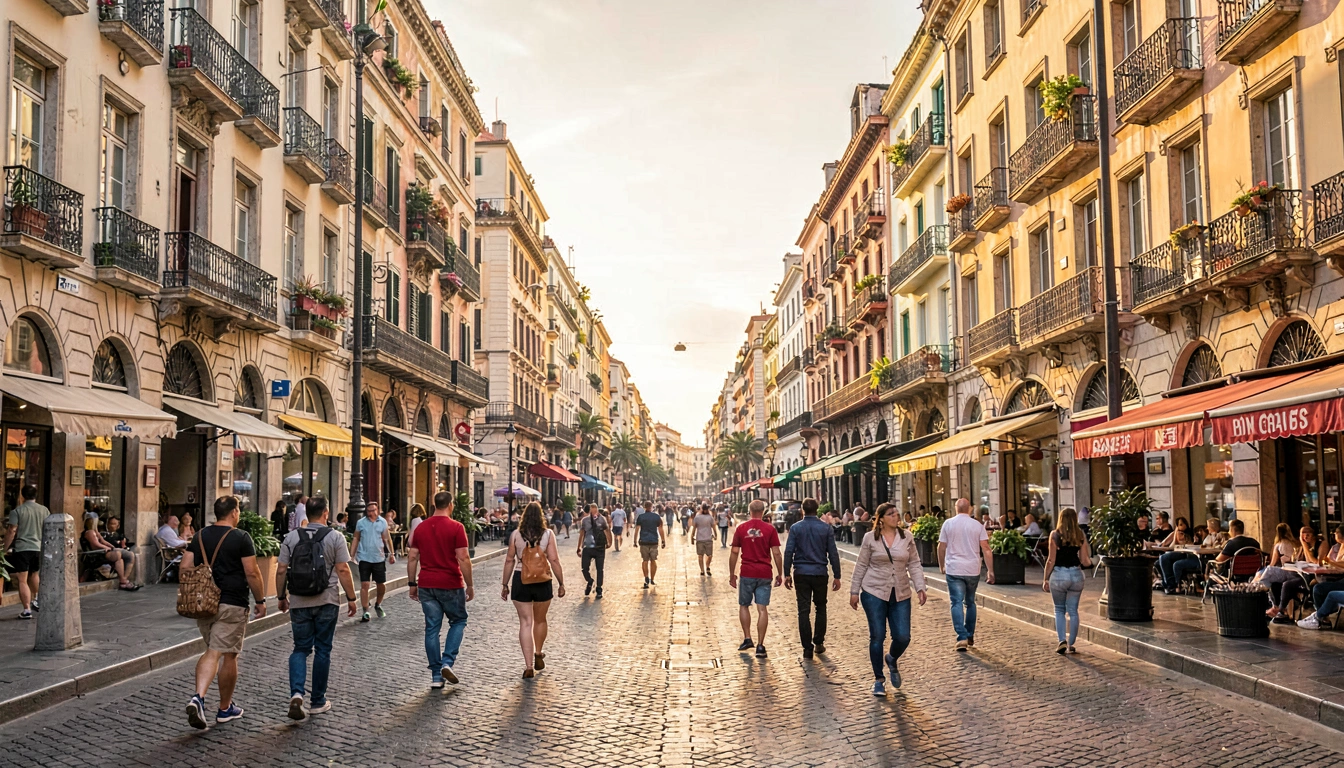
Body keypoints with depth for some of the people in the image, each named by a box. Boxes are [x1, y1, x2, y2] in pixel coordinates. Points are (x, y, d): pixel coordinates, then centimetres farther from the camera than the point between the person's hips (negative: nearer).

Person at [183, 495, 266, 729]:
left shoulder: (200, 536, 8)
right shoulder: (241, 538, -9)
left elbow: (185, 567, 6)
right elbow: (252, 573, -11)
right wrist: (260, 600, -1)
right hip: (231, 605, -5)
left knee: (211, 652, 12)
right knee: (228, 655, 4)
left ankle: (198, 698, -9)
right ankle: (225, 708, 15)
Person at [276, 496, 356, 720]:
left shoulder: (291, 537, 2)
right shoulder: (335, 537, -5)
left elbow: (281, 570, 1)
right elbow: (343, 570, -9)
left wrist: (281, 596, 13)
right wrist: (351, 598, -1)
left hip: (299, 602, 2)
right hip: (327, 601, -2)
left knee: (300, 648, 11)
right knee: (322, 650, 9)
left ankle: (296, 693, -11)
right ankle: (317, 701, 15)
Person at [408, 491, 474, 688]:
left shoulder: (420, 528, 5)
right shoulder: (456, 527, -10)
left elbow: (412, 557, 6)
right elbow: (463, 558, -13)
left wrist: (412, 584, 13)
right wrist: (470, 585, -6)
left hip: (426, 585, 4)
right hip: (451, 585, -4)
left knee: (432, 628, 8)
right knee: (458, 622, 15)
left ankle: (436, 675, 10)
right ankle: (448, 662, -3)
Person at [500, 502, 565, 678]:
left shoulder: (516, 535, -1)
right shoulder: (548, 534, -3)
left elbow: (509, 561, 1)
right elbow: (554, 560, -6)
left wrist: (505, 585, 9)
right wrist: (561, 584, 1)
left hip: (520, 581, 0)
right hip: (542, 581, 0)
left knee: (525, 623, 1)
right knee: (540, 620, 22)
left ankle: (529, 667, -3)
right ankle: (538, 654, 33)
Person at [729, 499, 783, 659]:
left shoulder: (741, 529, 0)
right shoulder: (770, 529, -2)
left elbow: (734, 553, 0)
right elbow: (776, 554, -4)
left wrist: (732, 574, 8)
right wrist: (780, 574, 5)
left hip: (747, 574, 0)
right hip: (765, 574, 0)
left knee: (744, 606, 18)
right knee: (762, 609, 1)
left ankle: (747, 638, 14)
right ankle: (760, 645, -2)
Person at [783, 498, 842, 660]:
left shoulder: (795, 528, -2)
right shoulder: (826, 528, -1)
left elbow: (788, 552, -5)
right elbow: (833, 554, -1)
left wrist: (787, 574, 1)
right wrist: (836, 576, 3)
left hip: (801, 573, 0)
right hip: (820, 573, 1)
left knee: (804, 611, 2)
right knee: (821, 608, 18)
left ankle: (807, 648, 1)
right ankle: (819, 643, 20)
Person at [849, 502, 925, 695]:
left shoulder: (907, 538, 4)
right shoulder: (870, 538, -2)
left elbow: (914, 565, 6)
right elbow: (861, 566, 2)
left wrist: (920, 588, -5)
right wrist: (854, 591, 2)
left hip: (900, 594, 2)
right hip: (874, 592, -2)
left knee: (903, 637, -3)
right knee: (877, 636, 0)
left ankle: (892, 660, 31)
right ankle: (878, 679, 15)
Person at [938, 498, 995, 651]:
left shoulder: (948, 524, 0)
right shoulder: (977, 525, 3)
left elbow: (941, 547, 2)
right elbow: (985, 549, -3)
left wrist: (941, 565, 16)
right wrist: (991, 571, -1)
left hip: (954, 570, -2)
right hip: (973, 570, 2)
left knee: (957, 603, -4)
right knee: (970, 603, 17)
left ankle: (962, 637, -16)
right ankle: (970, 637, 22)